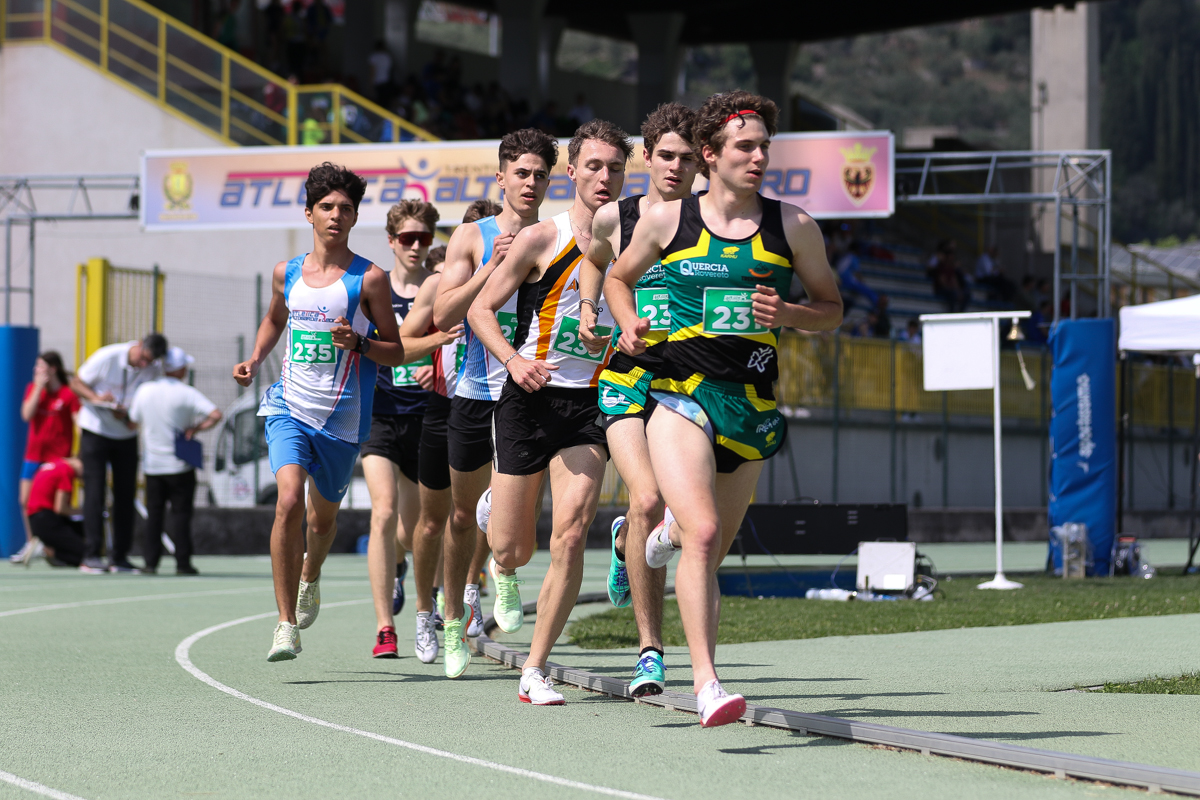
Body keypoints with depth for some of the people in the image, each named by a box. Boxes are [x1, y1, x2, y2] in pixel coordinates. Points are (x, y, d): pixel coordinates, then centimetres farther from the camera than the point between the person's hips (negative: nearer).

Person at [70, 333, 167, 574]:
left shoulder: (154, 370, -9)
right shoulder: (106, 357, -17)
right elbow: (76, 383, -8)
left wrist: (127, 413, -25)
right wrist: (95, 397, -27)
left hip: (126, 435, 4)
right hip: (95, 431, -4)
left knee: (125, 494, 2)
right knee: (95, 492, -10)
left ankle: (119, 557, 8)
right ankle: (91, 556, -10)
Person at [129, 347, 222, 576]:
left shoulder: (144, 390, 1)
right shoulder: (187, 394, -11)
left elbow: (134, 421, 12)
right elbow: (216, 415, -20)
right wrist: (196, 429, -9)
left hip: (152, 465, 3)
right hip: (180, 466, -3)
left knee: (153, 514, 9)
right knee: (181, 514, 1)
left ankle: (151, 561, 5)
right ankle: (182, 562, 0)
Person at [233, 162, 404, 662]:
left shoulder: (369, 279, -5)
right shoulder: (286, 273, 6)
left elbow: (396, 352, -1)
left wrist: (357, 343, -19)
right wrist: (254, 361, 11)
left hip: (341, 417, -1)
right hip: (289, 407, 1)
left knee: (323, 516, 15)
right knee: (289, 501, -22)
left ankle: (310, 577, 52)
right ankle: (287, 624, -19)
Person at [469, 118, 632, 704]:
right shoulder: (541, 239, -5)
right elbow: (480, 309, -2)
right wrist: (514, 360, -17)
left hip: (591, 404, 2)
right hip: (530, 399, -2)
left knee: (570, 537, -15)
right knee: (513, 548, 4)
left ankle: (534, 670, -4)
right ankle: (503, 572, 45)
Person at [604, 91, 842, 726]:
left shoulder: (792, 227, 4)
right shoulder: (667, 220, 2)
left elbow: (832, 308, 13)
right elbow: (618, 278, 19)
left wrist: (787, 314, -8)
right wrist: (630, 324, -1)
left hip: (752, 406, 3)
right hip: (681, 394, -3)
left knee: (713, 550, 11)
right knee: (704, 535, -21)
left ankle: (676, 527, 49)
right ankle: (706, 684, -23)